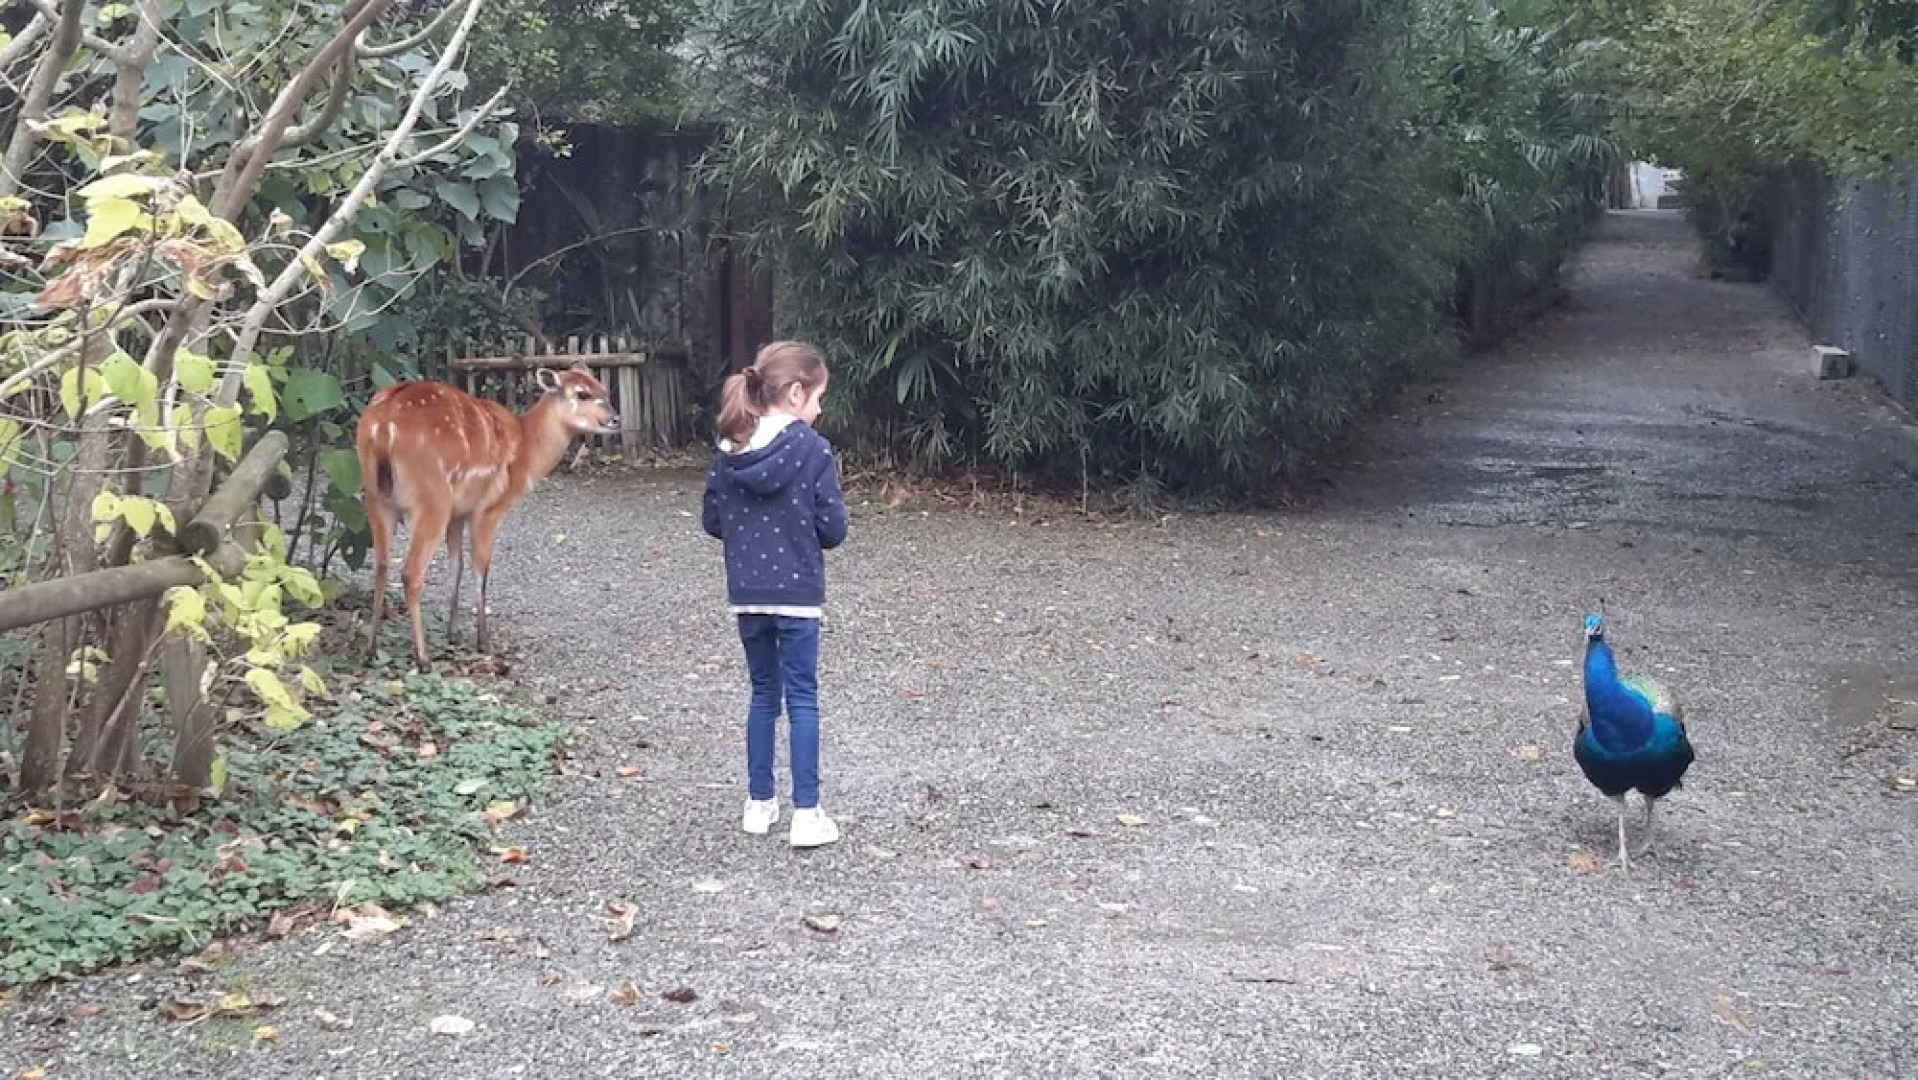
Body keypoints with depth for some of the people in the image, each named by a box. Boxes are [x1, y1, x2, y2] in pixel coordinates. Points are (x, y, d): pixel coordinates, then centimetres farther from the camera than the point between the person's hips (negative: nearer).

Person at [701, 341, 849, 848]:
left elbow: (713, 521, 6)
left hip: (746, 593, 4)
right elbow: (833, 528, -11)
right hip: (797, 593, -4)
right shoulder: (813, 449, -13)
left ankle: (759, 803, 22)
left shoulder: (730, 449, 1)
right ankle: (806, 813, 2)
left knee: (764, 694, 17)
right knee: (802, 698, 3)